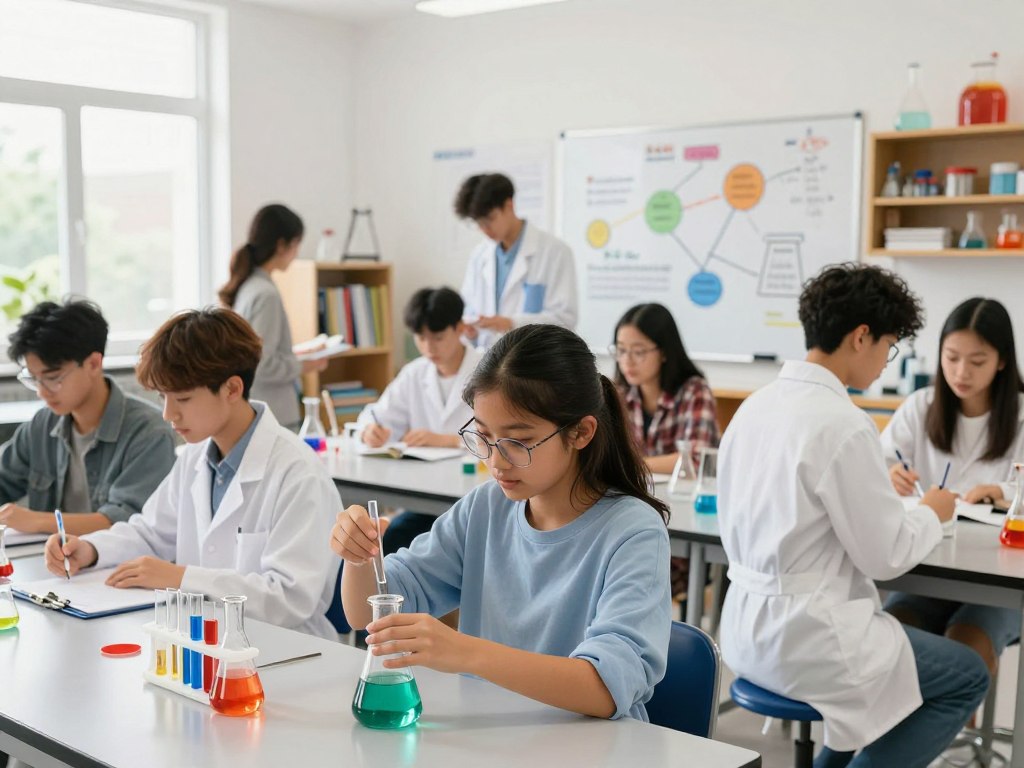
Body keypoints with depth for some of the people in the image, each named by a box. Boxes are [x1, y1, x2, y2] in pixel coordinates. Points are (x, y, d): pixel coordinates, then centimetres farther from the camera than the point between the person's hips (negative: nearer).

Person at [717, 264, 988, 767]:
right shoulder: (843, 424, -20)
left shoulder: (756, 405, 4)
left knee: (898, 642, 30)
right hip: (805, 639, -8)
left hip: (750, 629, 8)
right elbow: (885, 556, -14)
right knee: (969, 677, 13)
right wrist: (931, 514, 5)